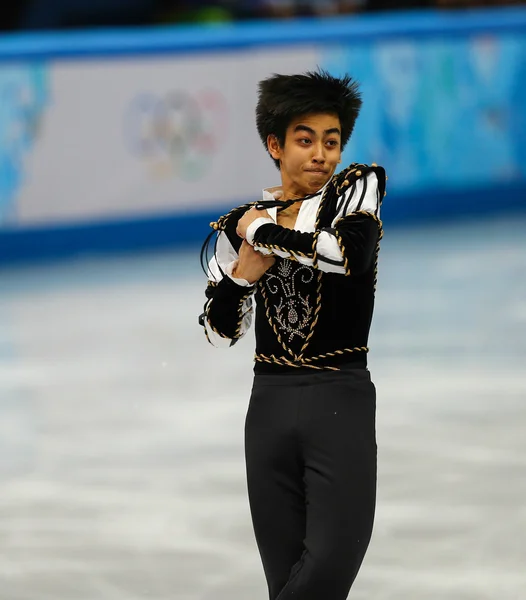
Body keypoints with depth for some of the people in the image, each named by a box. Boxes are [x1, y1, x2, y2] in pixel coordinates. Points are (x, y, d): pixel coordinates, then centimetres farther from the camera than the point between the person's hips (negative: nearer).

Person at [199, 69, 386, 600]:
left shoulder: (358, 186, 1)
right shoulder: (240, 225, 9)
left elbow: (353, 253, -21)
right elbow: (220, 332, 12)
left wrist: (264, 231, -8)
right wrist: (243, 271, -7)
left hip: (341, 400, -3)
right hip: (271, 401, 3)